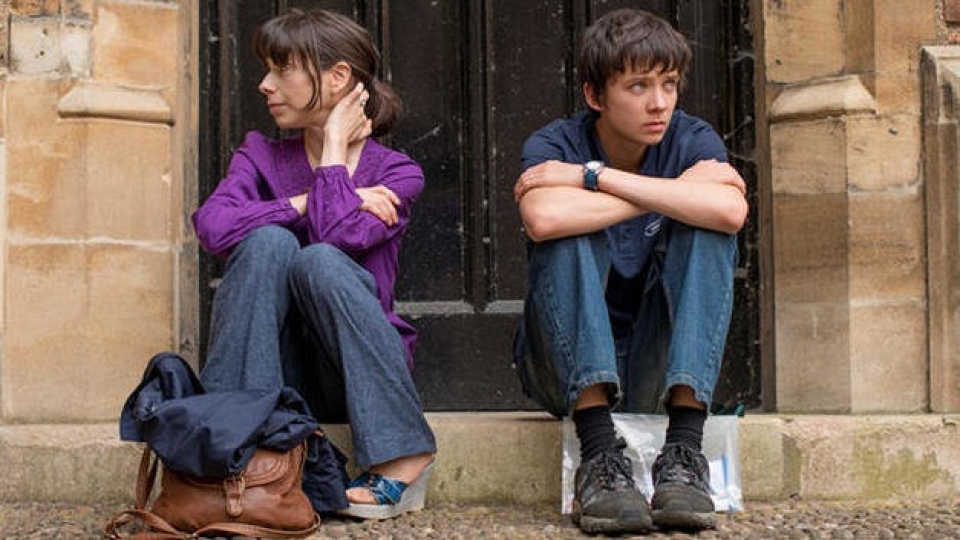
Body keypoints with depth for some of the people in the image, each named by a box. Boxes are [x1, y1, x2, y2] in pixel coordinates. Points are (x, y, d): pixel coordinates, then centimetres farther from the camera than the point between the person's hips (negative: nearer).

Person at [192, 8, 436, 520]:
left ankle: (399, 457, -25)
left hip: (352, 371, -1)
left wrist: (335, 146, -8)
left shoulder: (395, 173, 0)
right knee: (269, 241, -24)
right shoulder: (261, 155, 9)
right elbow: (211, 225, -13)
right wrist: (307, 204, -15)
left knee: (320, 260, -30)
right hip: (269, 369, 2)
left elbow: (338, 235, -21)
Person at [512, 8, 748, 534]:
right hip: (571, 364, -2)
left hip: (660, 367, 2)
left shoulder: (691, 140, -5)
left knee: (707, 230, -21)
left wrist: (595, 175, -25)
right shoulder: (552, 145, -10)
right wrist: (673, 191, -25)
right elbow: (543, 219, -36)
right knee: (570, 237, -27)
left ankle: (683, 449, -30)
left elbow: (731, 210, -30)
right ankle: (599, 455, -35)